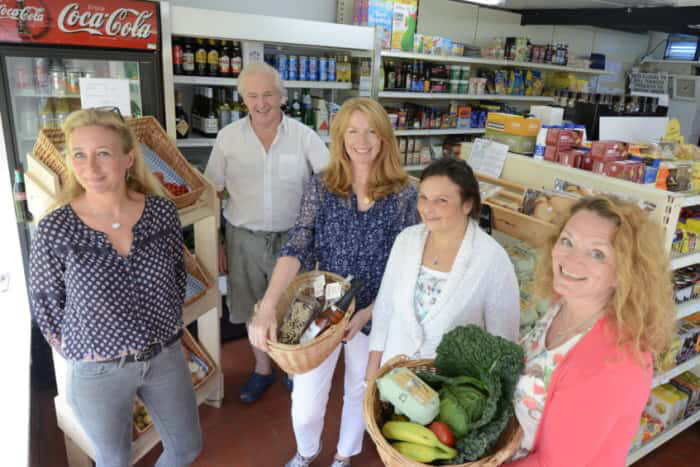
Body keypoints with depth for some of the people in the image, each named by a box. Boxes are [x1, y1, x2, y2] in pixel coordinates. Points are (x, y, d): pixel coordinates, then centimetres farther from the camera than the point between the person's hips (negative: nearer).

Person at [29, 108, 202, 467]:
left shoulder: (161, 211, -10)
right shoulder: (55, 231, -18)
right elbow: (45, 304, -4)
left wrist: (169, 326, 9)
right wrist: (83, 356, 1)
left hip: (166, 357, 3)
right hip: (98, 372, -2)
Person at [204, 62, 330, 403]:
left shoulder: (304, 136, -6)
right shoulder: (228, 137, -3)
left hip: (291, 238, -1)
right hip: (244, 239, 1)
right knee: (253, 309, 16)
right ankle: (262, 368, 41)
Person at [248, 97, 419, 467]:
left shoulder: (404, 194, -9)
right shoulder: (320, 187, -8)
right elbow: (296, 249, -17)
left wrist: (366, 313, -18)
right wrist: (267, 308, -31)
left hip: (375, 316, 0)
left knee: (360, 393, 21)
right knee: (305, 403, 10)